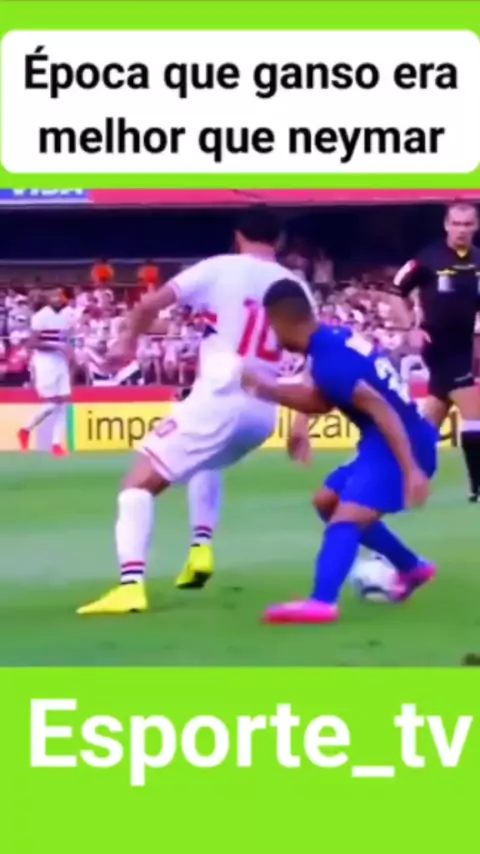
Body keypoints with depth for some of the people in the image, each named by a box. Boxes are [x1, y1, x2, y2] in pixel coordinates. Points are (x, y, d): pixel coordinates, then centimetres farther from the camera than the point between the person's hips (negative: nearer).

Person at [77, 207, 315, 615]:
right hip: (263, 411, 6)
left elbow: (149, 305, -4)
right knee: (207, 462, 38)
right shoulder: (294, 287, 10)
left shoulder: (220, 269, -1)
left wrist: (129, 340, 16)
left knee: (140, 482, -2)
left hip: (219, 401, -5)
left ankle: (131, 585, -21)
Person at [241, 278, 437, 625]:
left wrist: (411, 470, -29)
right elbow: (319, 402, 23)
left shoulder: (329, 359, -18)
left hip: (400, 446, -10)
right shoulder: (337, 340, 11)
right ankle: (412, 568, 30)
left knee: (346, 517, -23)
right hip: (387, 444, 10)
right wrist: (267, 388, 15)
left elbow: (381, 409, -25)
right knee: (328, 501, 21)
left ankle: (322, 602, -41)